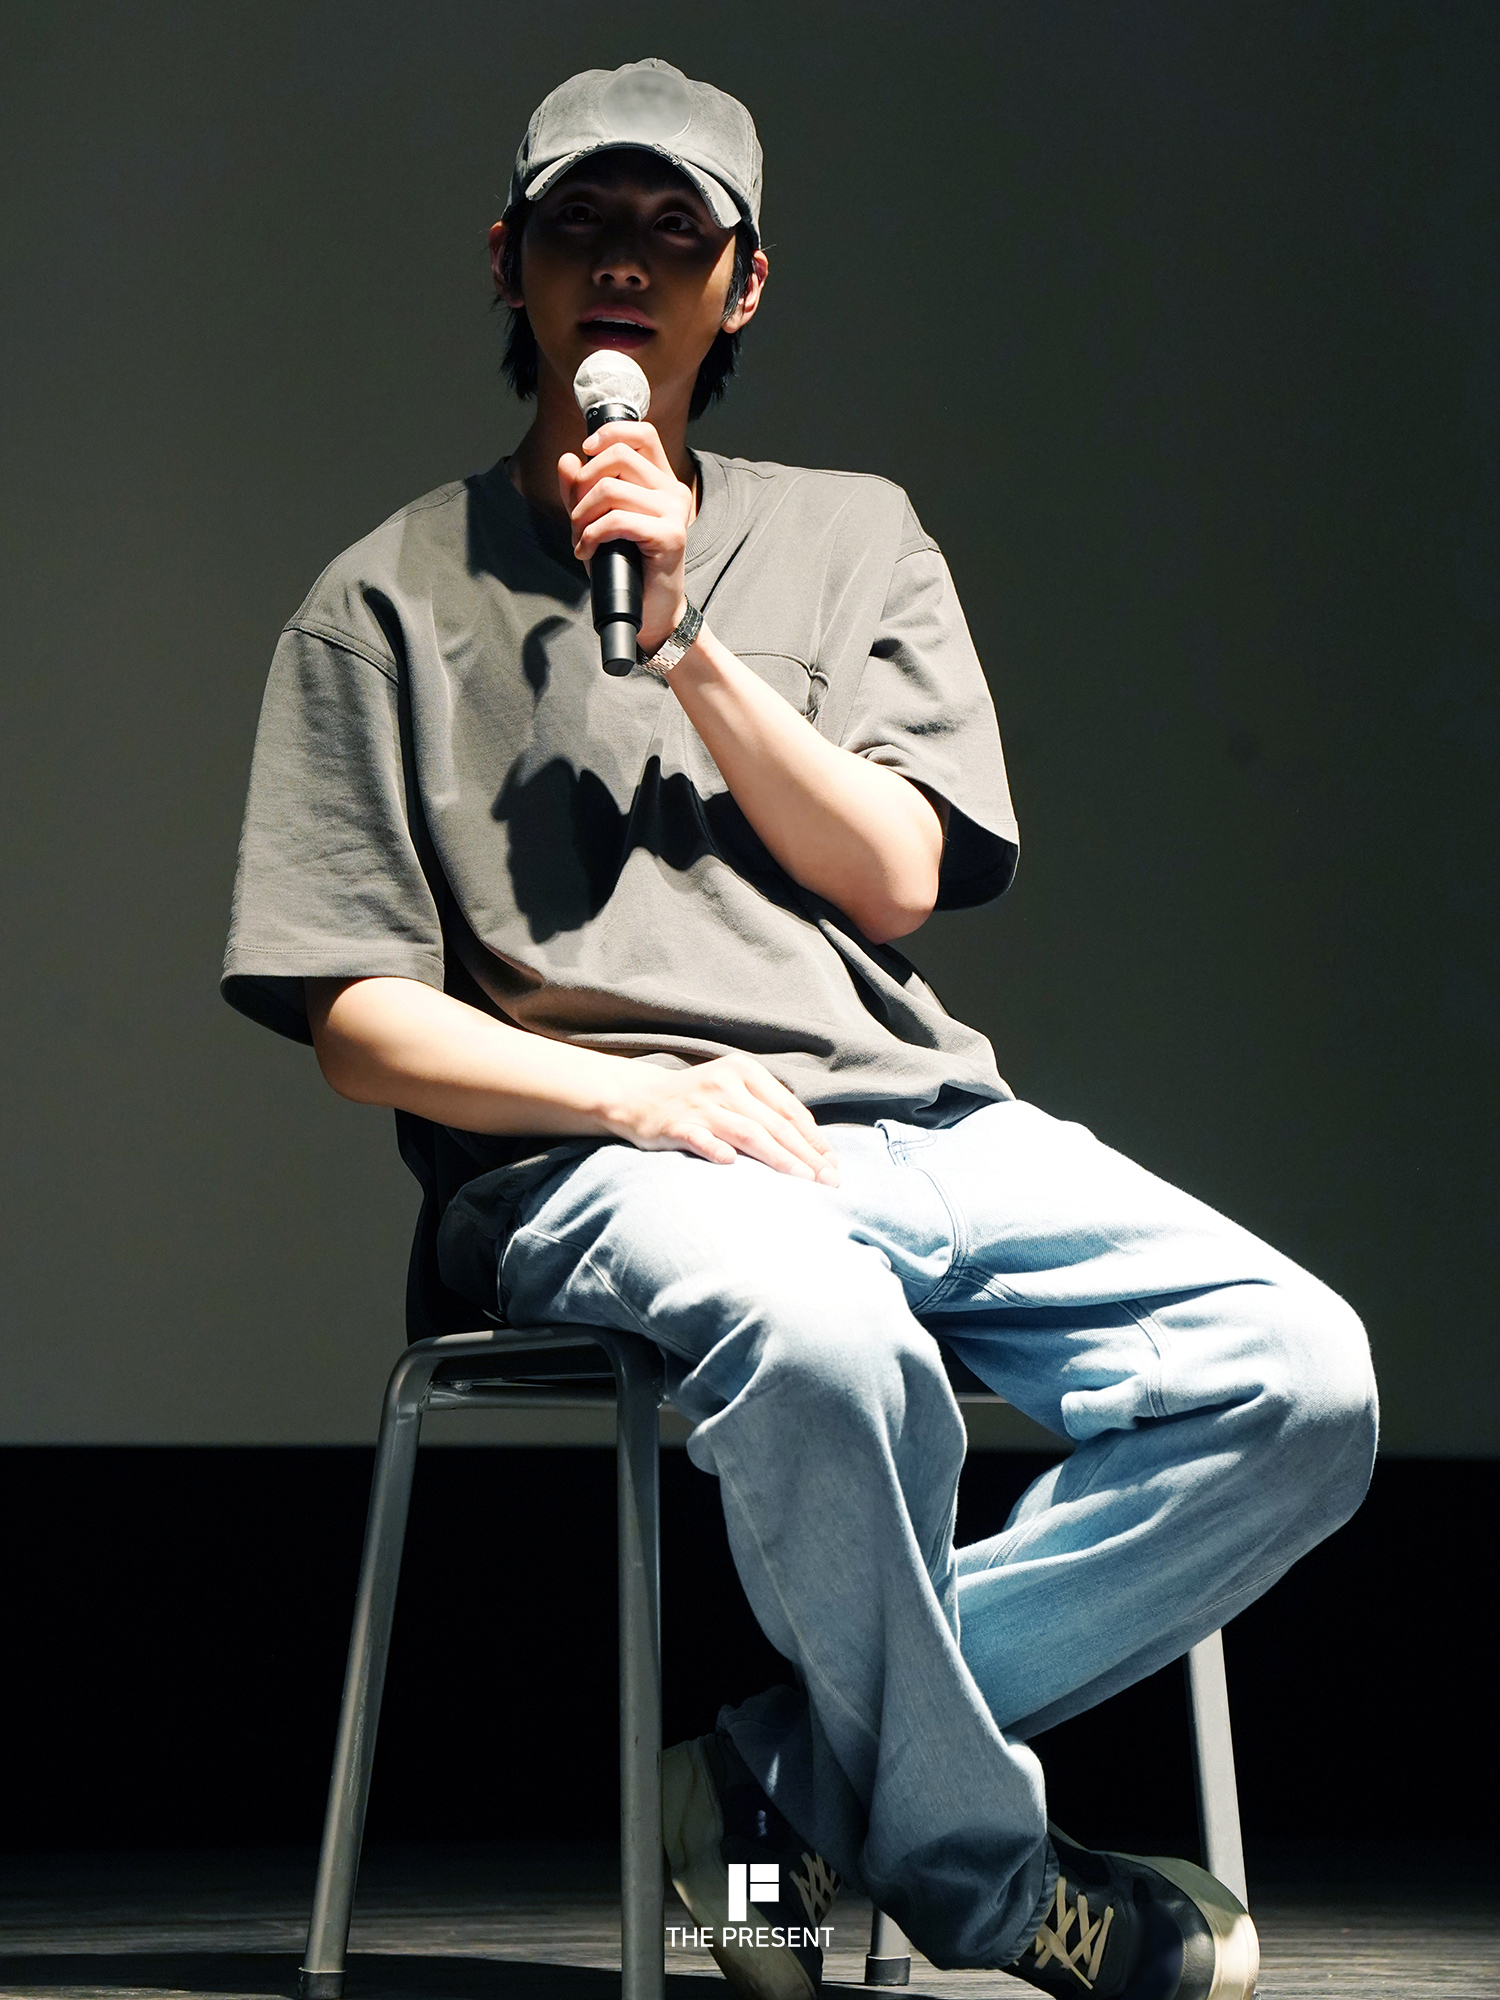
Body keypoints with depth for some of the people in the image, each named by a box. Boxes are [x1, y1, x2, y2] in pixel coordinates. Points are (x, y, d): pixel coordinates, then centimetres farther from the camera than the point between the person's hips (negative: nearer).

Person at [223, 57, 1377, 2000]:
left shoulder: (852, 535, 23)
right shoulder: (391, 601, 14)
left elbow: (894, 876, 8)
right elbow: (356, 1020, 5)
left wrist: (682, 638, -2)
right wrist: (630, 1091, -12)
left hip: (916, 1118, 4)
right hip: (585, 1160, -4)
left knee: (1301, 1381, -22)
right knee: (825, 1337, -40)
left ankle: (795, 1777, -17)